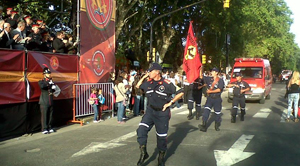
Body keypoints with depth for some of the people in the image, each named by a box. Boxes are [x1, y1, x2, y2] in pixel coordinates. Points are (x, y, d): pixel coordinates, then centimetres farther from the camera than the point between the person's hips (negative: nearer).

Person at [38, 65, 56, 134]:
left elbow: (53, 90, 16)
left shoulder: (51, 82, 15)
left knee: (50, 116, 8)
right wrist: (48, 83, -21)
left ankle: (50, 128, 17)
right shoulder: (41, 81, -1)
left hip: (51, 102, 5)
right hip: (44, 102, -5)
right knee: (44, 116, -4)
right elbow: (42, 86, -24)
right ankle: (44, 129, 1)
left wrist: (53, 87, -4)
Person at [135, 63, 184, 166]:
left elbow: (180, 93, -10)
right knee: (141, 130, -15)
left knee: (161, 136, 7)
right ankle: (143, 153, 0)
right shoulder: (148, 83, 1)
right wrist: (144, 76, 6)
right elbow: (138, 86, 19)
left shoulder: (167, 84, -14)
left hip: (162, 113, -4)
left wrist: (170, 103, -11)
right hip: (150, 111, 4)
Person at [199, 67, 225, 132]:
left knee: (217, 113, 10)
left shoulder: (220, 80, -5)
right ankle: (204, 125, -21)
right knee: (206, 111, -14)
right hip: (210, 98, 2)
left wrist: (210, 91, -13)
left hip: (217, 99, -2)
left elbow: (219, 89, -13)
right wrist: (201, 68, 0)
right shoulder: (209, 79, 7)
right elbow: (201, 76, 8)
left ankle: (217, 125, 28)